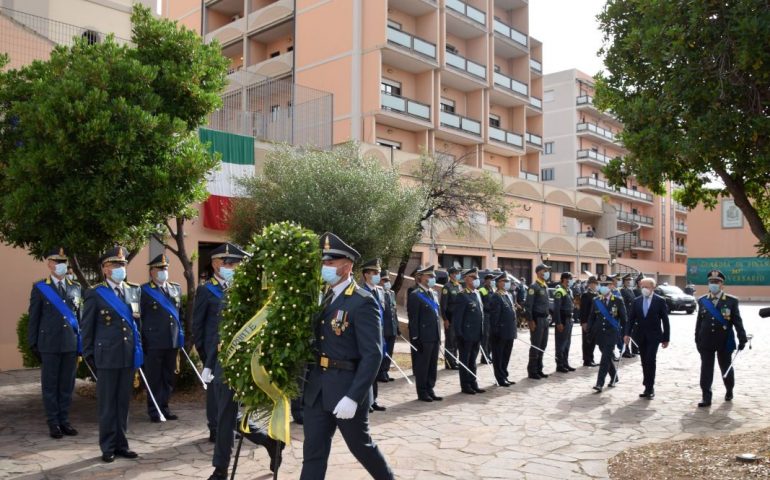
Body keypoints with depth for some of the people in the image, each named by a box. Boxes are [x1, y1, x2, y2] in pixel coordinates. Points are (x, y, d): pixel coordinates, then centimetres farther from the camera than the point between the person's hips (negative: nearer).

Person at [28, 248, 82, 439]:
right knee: (50, 385, 4)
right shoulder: (40, 288, 2)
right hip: (49, 344, -3)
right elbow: (33, 317, 3)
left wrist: (82, 341, 9)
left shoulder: (75, 287, 10)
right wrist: (33, 343, 0)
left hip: (71, 343, 3)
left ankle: (64, 420, 17)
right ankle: (53, 423, 13)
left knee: (67, 384, 7)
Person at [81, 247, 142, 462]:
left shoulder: (135, 290, 11)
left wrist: (139, 348, 8)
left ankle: (121, 444, 20)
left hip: (129, 356, 4)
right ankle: (108, 447, 14)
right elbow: (87, 326, -1)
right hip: (106, 356, -4)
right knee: (107, 404, 4)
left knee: (123, 402, 11)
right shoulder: (95, 293, -2)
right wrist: (89, 355, -2)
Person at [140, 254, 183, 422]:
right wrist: (140, 342, -6)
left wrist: (181, 337, 14)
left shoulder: (176, 289, 13)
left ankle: (164, 407, 22)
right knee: (154, 378, 4)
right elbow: (138, 318, -5)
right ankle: (153, 410, 14)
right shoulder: (143, 291, -4)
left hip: (172, 342, 5)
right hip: (153, 343, -5)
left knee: (168, 377, 11)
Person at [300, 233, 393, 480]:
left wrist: (353, 397, -23)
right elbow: (317, 340, 12)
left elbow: (373, 355, -19)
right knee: (313, 451, 8)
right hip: (317, 387, 6)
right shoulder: (323, 298, 8)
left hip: (346, 389, -6)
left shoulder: (363, 302, -15)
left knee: (361, 445, 13)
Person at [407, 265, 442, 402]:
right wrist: (416, 339, -17)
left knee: (432, 366, 13)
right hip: (423, 338, -8)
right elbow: (413, 319, -14)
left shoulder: (432, 294, 15)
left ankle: (430, 390, 23)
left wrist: (439, 337, 16)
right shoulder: (415, 296, -11)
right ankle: (422, 393, 12)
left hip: (434, 337, 8)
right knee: (422, 366, 2)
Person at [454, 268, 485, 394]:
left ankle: (473, 384, 23)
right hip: (466, 335, -8)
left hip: (477, 335, 8)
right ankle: (465, 386, 12)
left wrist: (482, 332, 14)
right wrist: (459, 335, -18)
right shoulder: (462, 296, -13)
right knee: (465, 361, 4)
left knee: (472, 360, 15)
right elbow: (458, 317, -15)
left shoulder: (477, 294, 13)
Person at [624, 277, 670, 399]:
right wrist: (627, 333, -9)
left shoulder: (660, 301, -2)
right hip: (641, 336, 4)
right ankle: (648, 388, 15)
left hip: (653, 336, -4)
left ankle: (650, 388, -5)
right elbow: (631, 319, 3)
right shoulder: (636, 301, 6)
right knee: (644, 362, 7)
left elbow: (665, 320, -1)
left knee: (650, 361, -12)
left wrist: (666, 338, -3)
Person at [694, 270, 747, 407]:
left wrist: (742, 339, -9)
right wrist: (697, 340, 7)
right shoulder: (702, 300, 4)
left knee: (726, 367, 15)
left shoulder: (731, 301, -3)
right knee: (706, 369, -1)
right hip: (706, 342, 1)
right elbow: (699, 321, 7)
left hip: (724, 342, -1)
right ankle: (706, 397, 2)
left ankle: (729, 390, 39)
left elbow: (737, 321, -4)